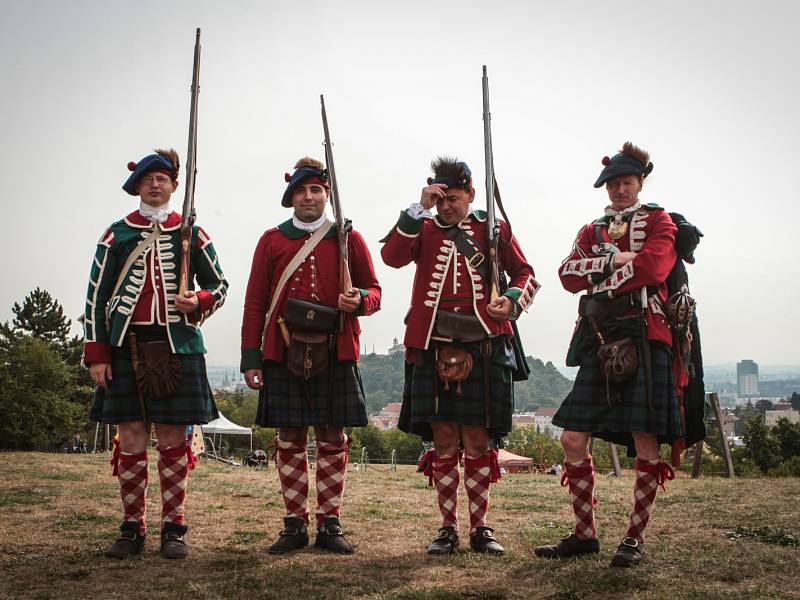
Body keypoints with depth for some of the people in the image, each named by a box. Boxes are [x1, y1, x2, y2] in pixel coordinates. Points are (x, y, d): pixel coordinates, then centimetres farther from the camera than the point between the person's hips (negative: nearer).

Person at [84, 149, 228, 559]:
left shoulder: (192, 234, 8)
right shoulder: (116, 234, 8)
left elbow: (219, 285, 12)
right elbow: (96, 297, 6)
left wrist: (198, 302, -11)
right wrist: (97, 354, -1)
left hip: (178, 346, 0)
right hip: (127, 347, 1)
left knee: (173, 439, 2)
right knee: (131, 438, 3)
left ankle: (173, 529, 12)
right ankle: (132, 529, 15)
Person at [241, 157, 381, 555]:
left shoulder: (348, 239, 8)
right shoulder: (272, 240, 9)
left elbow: (373, 291, 10)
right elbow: (255, 303, 7)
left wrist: (359, 300, -15)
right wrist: (251, 358, 0)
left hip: (335, 355, 0)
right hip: (283, 355, 0)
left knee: (333, 440, 3)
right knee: (290, 439, 4)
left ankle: (329, 525, 14)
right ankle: (295, 524, 15)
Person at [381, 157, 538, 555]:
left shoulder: (494, 229, 10)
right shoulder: (424, 230, 11)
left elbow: (524, 274, 12)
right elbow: (392, 256, -7)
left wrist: (512, 301, -10)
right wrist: (419, 208, -11)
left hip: (484, 347, -1)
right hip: (432, 348, 1)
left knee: (478, 441, 4)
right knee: (443, 440, 5)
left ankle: (480, 527, 17)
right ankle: (448, 528, 16)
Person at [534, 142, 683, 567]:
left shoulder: (658, 221, 8)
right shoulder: (591, 231, 21)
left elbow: (654, 266, -12)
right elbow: (568, 275, 4)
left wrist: (598, 274, -4)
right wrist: (614, 261, -8)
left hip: (644, 338, -4)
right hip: (599, 341, 5)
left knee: (645, 443, -3)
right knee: (573, 439, 1)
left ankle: (636, 537, 10)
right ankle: (584, 534, 14)